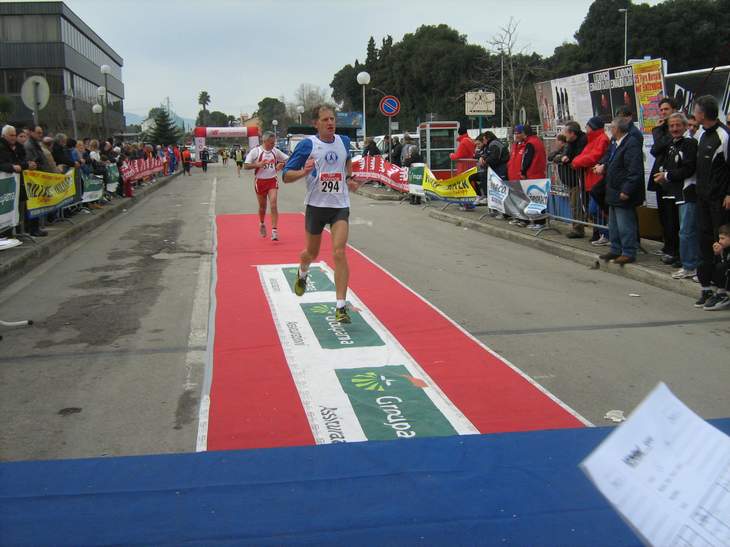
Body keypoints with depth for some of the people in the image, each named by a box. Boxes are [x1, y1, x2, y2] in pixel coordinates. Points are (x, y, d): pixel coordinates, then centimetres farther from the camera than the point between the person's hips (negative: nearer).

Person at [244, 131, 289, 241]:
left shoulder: (275, 151, 2)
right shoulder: (256, 151, -9)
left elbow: (287, 160, 13)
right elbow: (246, 166, -9)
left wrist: (281, 164, -8)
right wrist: (257, 164, -23)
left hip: (272, 181, 2)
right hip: (260, 181, -1)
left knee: (273, 205, -12)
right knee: (262, 206, 12)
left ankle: (274, 230, -13)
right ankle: (262, 224, 40)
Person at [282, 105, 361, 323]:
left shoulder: (344, 141, 4)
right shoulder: (307, 145, -8)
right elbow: (286, 176, -9)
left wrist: (350, 178, 14)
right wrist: (304, 172, -27)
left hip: (340, 206, 1)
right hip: (316, 205, -1)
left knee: (339, 253, -14)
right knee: (312, 253, 15)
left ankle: (341, 307, -13)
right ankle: (302, 274, 53)